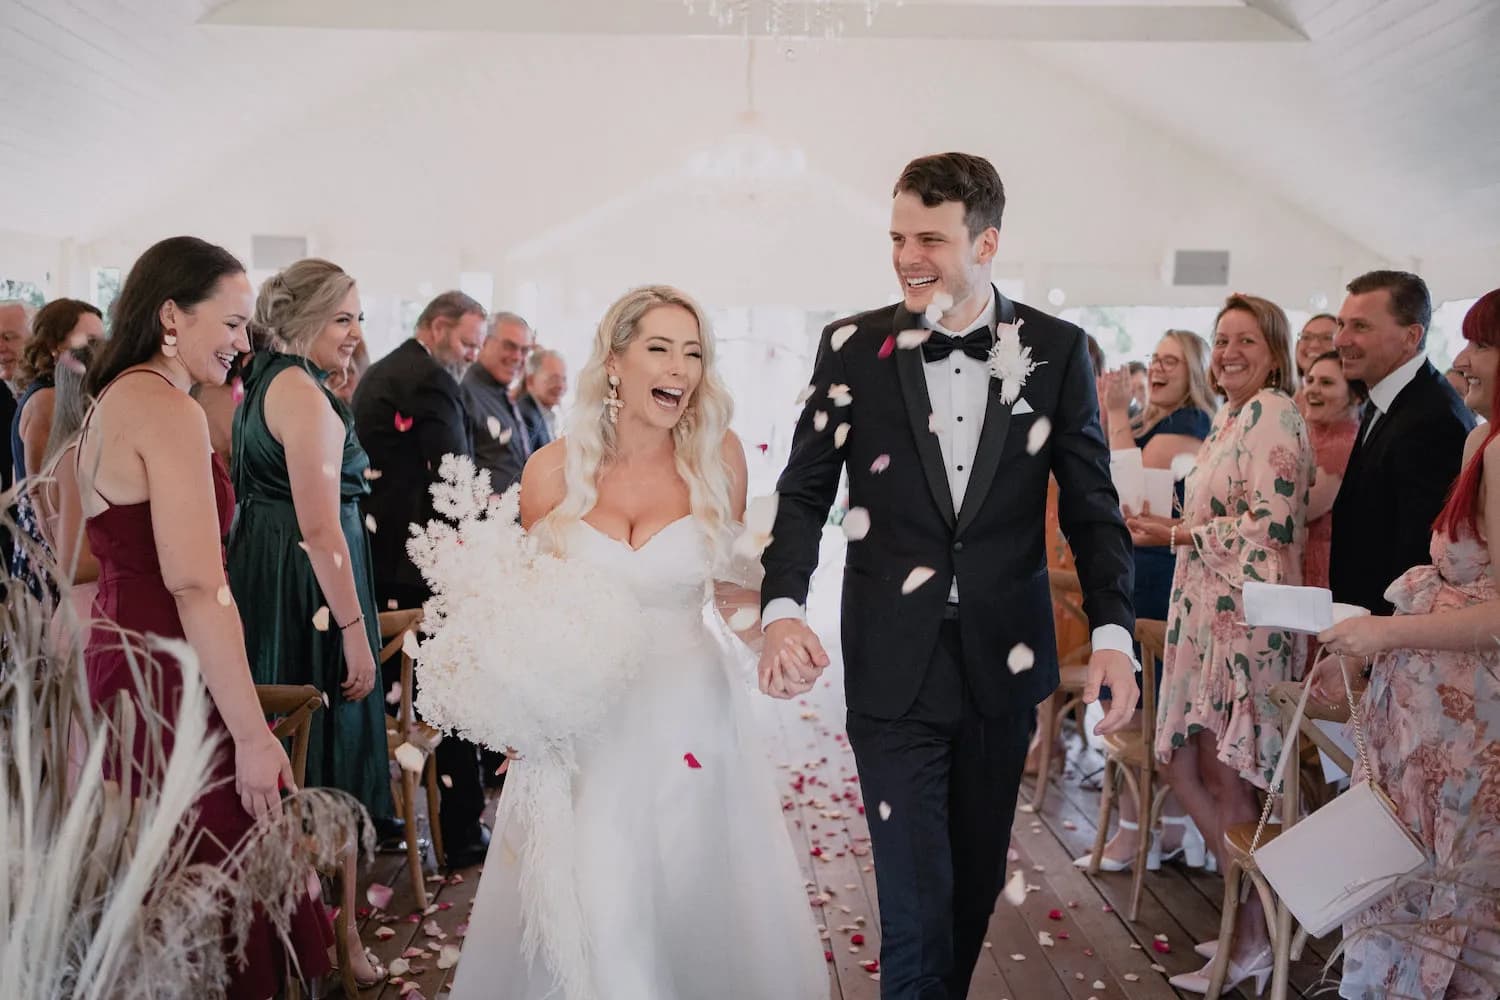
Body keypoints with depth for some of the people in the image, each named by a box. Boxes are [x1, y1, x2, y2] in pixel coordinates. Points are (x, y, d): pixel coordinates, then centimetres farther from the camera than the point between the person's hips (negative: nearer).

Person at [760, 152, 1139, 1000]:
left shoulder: (1056, 349, -1)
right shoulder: (853, 347, -2)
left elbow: (1093, 507, 1)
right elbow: (806, 492, 0)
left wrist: (1114, 632, -12)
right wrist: (783, 607, -16)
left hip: (1005, 661, 2)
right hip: (894, 665, -2)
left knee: (979, 878, 18)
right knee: (916, 896, 1)